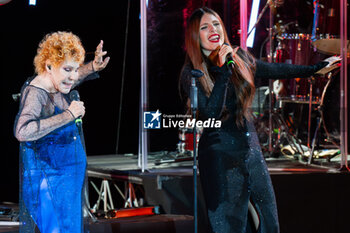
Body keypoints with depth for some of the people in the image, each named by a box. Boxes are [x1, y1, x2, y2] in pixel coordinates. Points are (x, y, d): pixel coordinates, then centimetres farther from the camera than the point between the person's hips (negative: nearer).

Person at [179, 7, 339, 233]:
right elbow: (211, 113, -19)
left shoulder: (240, 58, 7)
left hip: (251, 150, 5)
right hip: (220, 156, -5)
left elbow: (276, 70, 22)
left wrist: (317, 68, 28)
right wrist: (223, 70, -22)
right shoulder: (192, 73, -6)